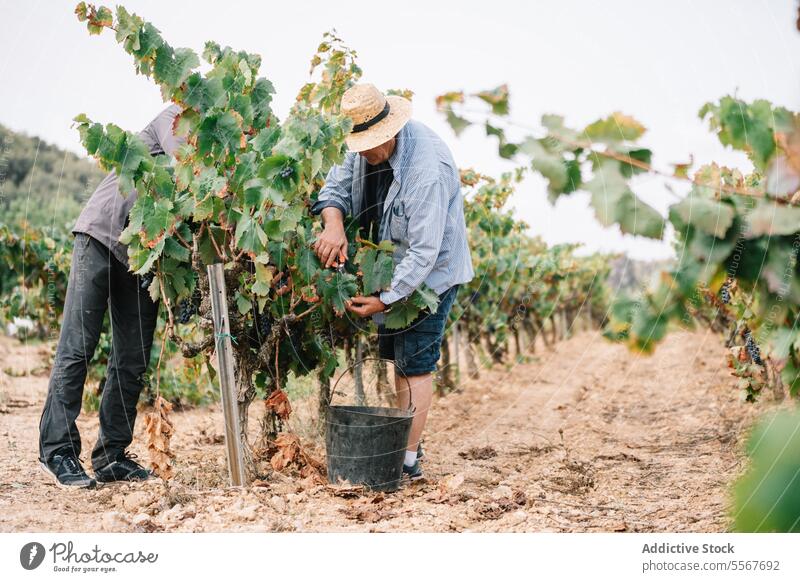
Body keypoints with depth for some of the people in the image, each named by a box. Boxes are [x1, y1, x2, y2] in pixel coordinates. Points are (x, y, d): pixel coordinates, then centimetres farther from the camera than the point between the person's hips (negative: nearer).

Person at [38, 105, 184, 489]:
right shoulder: (177, 116, -4)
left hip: (145, 252, 7)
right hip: (102, 233, -7)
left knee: (133, 360, 3)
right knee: (77, 348, -8)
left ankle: (111, 456, 9)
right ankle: (57, 451, -5)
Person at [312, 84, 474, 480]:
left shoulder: (427, 170, -33)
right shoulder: (366, 147, -8)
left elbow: (425, 252, -31)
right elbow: (337, 185, -2)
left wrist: (385, 299, -30)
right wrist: (333, 224, -25)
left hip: (430, 273, -8)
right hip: (392, 268, 8)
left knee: (415, 363, -5)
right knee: (397, 357, 16)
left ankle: (409, 459, 3)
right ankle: (406, 440, 29)